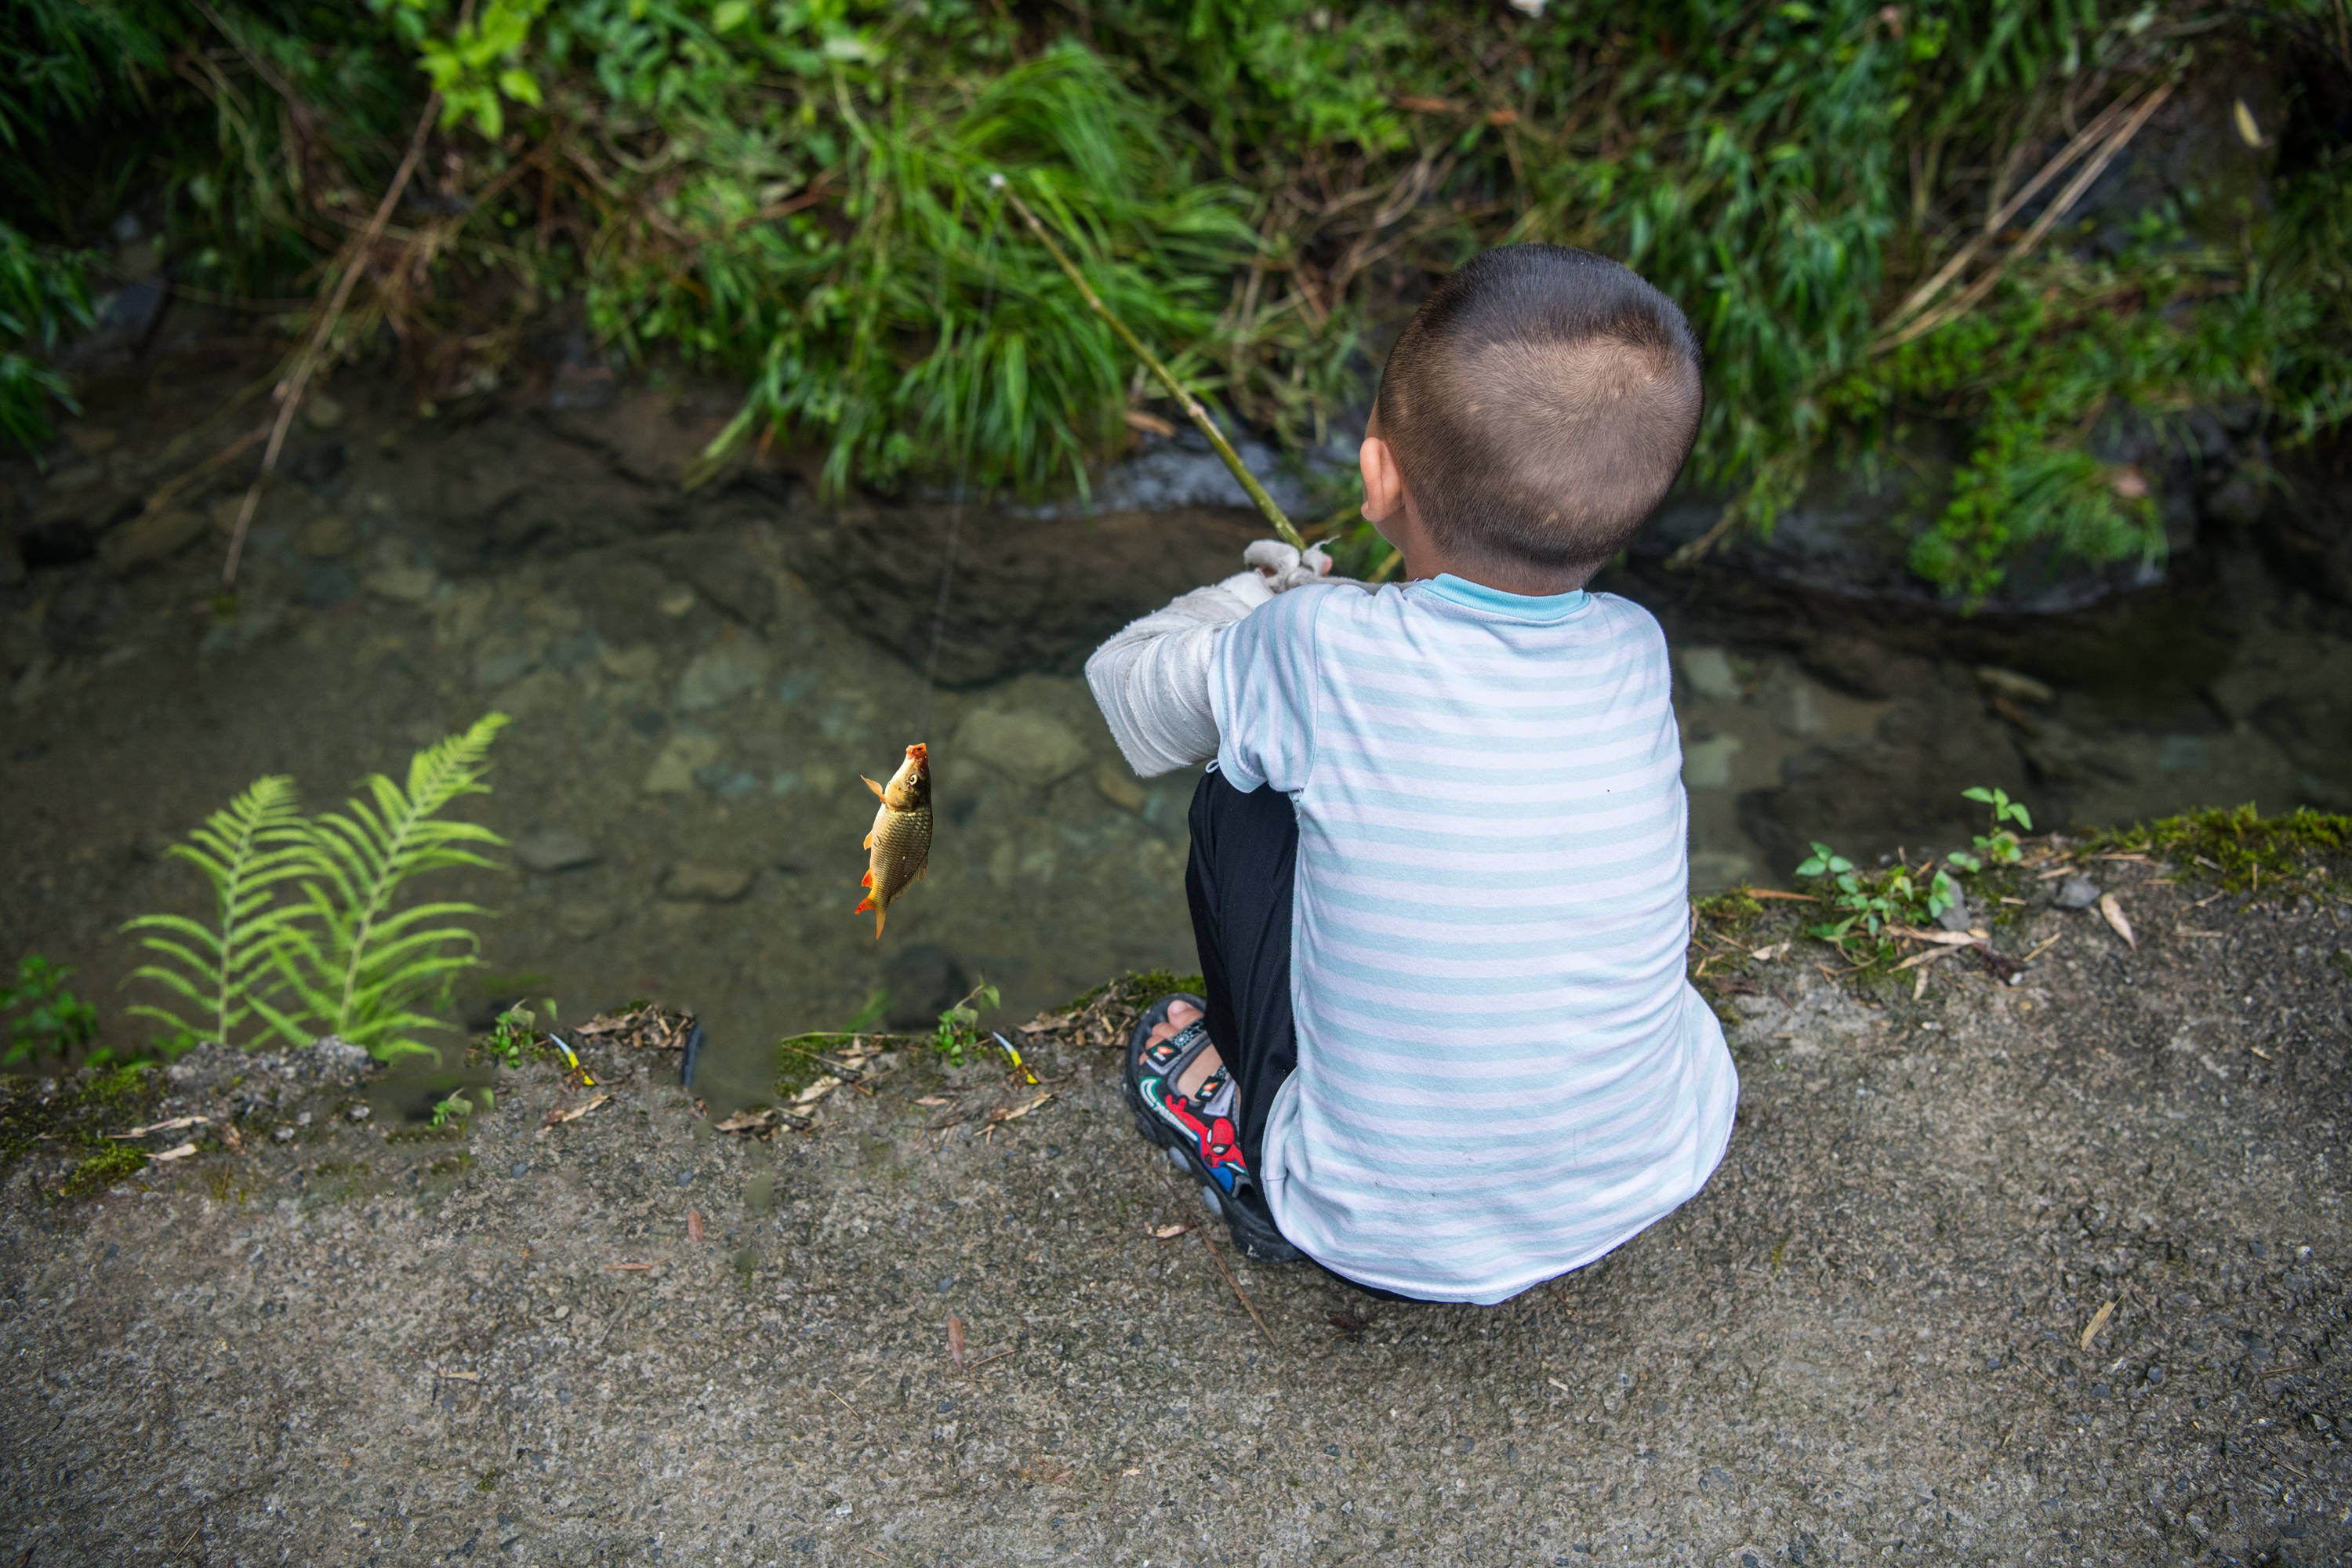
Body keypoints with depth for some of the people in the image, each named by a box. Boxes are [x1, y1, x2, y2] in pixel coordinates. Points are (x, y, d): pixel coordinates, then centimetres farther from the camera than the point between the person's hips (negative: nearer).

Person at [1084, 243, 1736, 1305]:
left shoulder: (1318, 651, -22)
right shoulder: (1635, 655, -10)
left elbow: (1127, 687, -1)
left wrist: (1261, 596, 15)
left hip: (1386, 1244, -3)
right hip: (1659, 1179, 4)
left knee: (1241, 798, 8)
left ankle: (1260, 1171, 22)